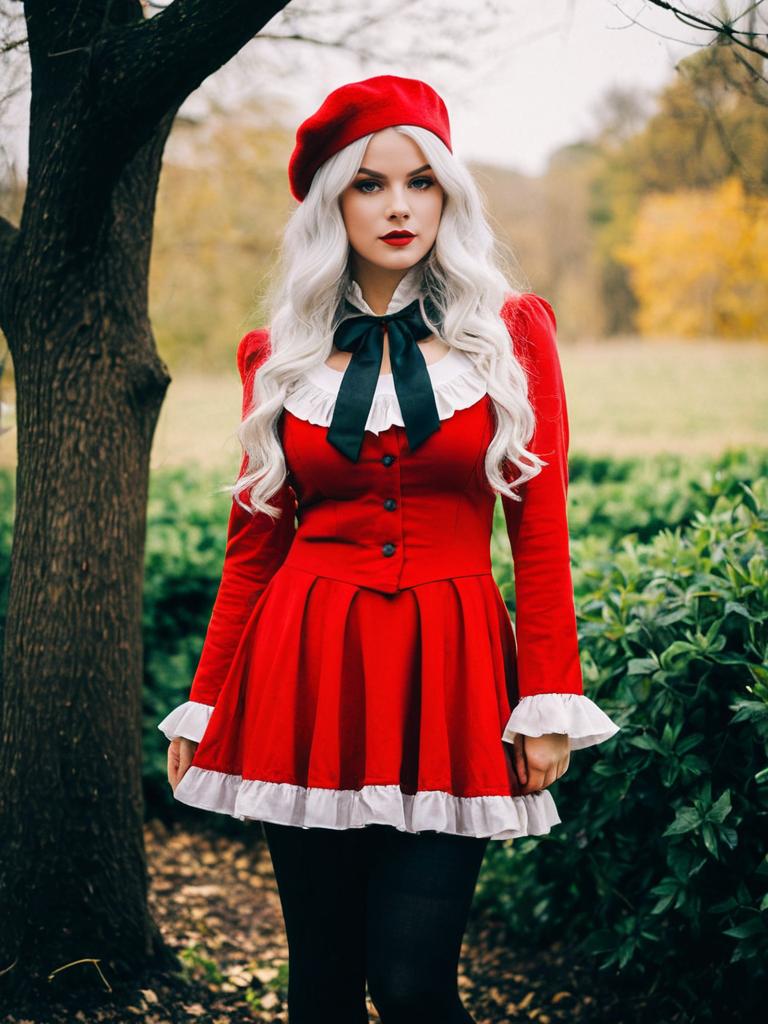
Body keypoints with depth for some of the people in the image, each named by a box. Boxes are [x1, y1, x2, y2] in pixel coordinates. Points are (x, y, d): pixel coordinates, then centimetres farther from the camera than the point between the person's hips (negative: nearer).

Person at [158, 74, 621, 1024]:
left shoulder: (512, 333, 6)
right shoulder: (281, 355, 9)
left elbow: (541, 534, 3)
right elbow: (254, 543, 11)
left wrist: (550, 703, -4)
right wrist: (202, 706, 9)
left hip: (451, 668, -1)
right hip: (309, 665, 2)